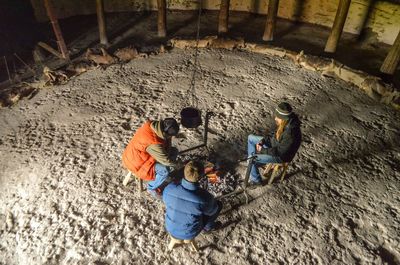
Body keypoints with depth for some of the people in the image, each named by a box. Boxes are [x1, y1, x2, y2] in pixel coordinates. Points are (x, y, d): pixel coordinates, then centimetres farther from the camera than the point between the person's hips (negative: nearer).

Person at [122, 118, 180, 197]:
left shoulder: (153, 124, -17)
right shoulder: (154, 144, -39)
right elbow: (165, 160, -25)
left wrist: (169, 151, -9)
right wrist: (175, 164, -7)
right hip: (136, 163, -9)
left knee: (173, 151, 7)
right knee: (165, 170, -25)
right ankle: (152, 188, 4)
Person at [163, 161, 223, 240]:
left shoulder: (169, 188, -26)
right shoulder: (204, 197, -34)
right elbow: (212, 211, -11)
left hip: (171, 229, 3)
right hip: (190, 234, -3)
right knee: (218, 204, 12)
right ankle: (208, 227, 35)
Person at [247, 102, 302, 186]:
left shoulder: (290, 134, -38)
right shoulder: (285, 123, -13)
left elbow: (279, 151, -29)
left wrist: (263, 150, -21)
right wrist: (262, 141, -6)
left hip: (280, 156, -9)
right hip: (274, 144, 9)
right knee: (250, 138, 11)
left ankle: (256, 180, 8)